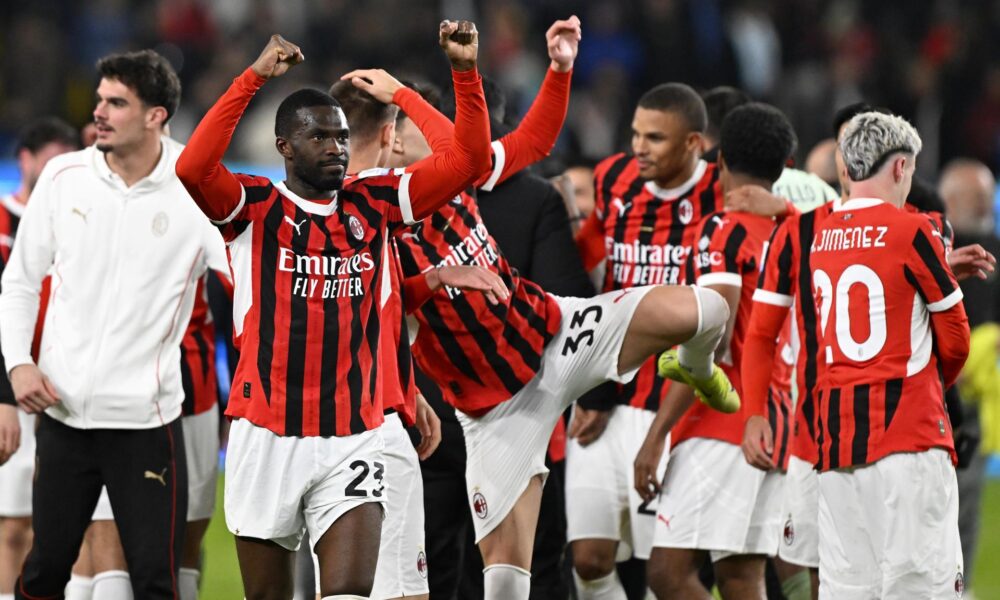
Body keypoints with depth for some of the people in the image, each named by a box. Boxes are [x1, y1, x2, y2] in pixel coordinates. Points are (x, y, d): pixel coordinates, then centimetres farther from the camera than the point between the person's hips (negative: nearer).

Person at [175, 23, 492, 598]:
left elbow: (468, 159, 6)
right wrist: (254, 77, -25)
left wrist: (465, 70, -6)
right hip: (267, 436, -1)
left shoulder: (374, 203, 8)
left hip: (353, 438, 2)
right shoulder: (254, 207, -2)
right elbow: (193, 167, -22)